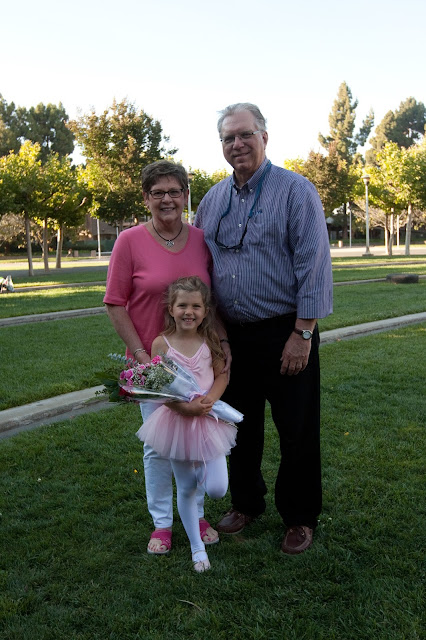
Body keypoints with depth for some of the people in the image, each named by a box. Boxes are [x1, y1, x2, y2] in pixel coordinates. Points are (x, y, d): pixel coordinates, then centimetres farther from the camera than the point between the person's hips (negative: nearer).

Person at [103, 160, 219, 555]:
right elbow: (115, 305, -7)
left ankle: (196, 514, 34)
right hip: (152, 361, -3)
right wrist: (142, 355, -12)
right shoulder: (130, 241, -8)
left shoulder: (202, 240, 0)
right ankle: (161, 523, 27)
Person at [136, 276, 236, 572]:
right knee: (186, 489, 11)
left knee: (217, 489, -5)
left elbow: (222, 375, 1)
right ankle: (197, 547, 30)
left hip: (209, 418, 1)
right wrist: (185, 407, -22)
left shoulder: (210, 341, -3)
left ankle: (202, 468, 29)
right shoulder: (162, 343, -9)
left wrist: (210, 399, -17)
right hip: (177, 420, -1)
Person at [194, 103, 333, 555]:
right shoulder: (213, 200, 9)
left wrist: (302, 335, -16)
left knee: (296, 432, 6)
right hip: (232, 337, 5)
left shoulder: (296, 190, -7)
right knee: (241, 427, 17)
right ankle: (245, 502, 37)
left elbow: (314, 266, -12)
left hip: (285, 335, -5)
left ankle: (300, 517, 25)